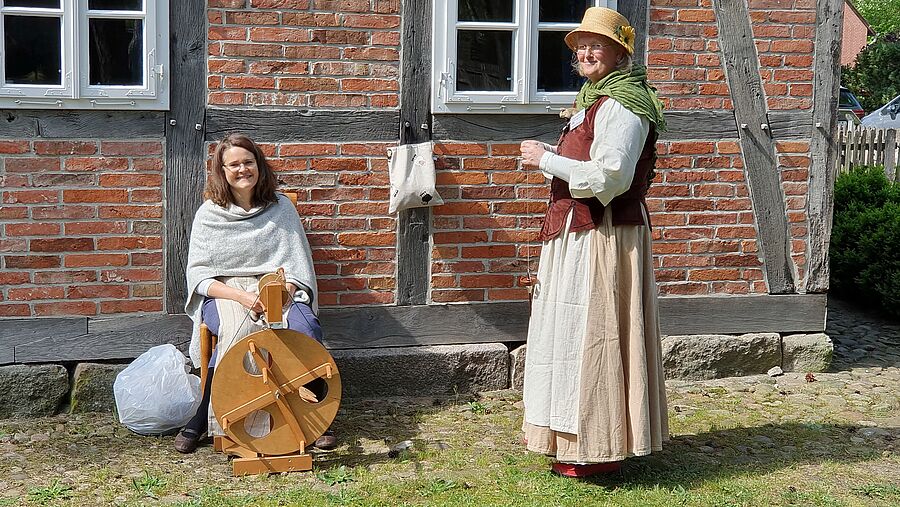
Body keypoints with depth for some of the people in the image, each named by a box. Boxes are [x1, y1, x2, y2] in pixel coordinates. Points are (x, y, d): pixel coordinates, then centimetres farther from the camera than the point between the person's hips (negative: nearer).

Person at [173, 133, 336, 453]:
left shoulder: (280, 207, 7)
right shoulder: (210, 214, 3)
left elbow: (298, 263, 5)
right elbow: (198, 274, -3)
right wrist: (241, 296, -20)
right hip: (223, 293, -1)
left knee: (305, 328, -31)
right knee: (238, 328, -36)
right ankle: (201, 419, -23)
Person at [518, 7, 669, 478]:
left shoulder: (621, 106, -15)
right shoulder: (595, 99, 17)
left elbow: (609, 176, -23)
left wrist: (546, 160, -17)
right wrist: (551, 157, 9)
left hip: (603, 238, -11)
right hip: (578, 233, 11)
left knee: (591, 334, -5)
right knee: (573, 334, 15)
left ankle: (598, 447, 5)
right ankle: (581, 438, 26)